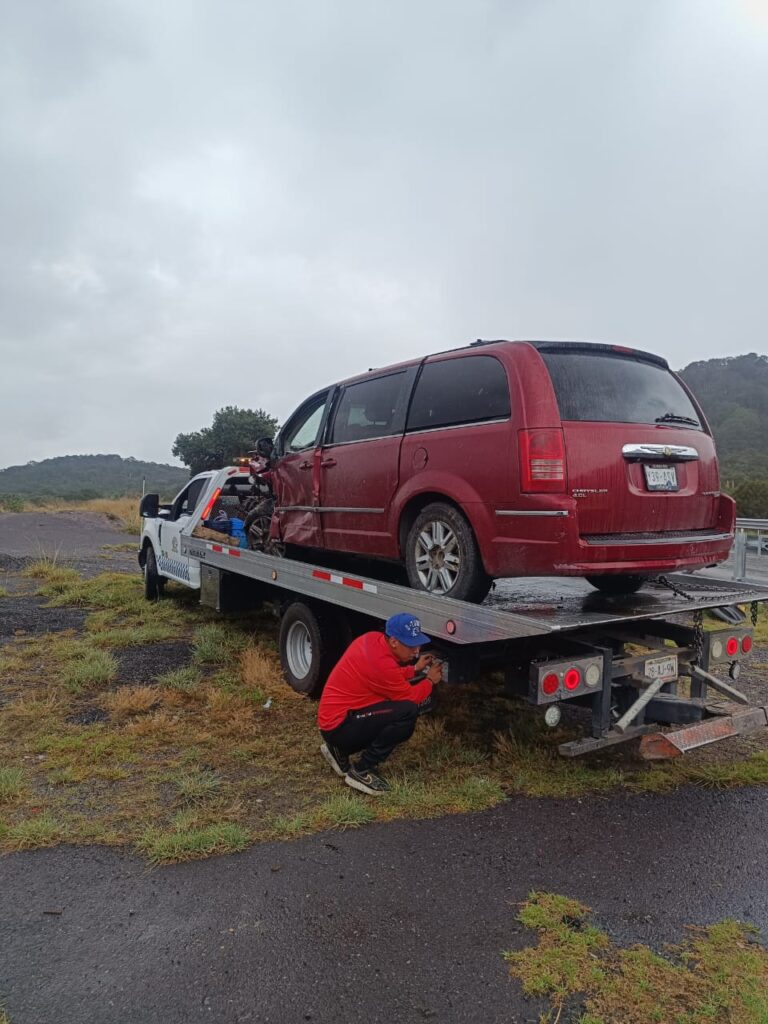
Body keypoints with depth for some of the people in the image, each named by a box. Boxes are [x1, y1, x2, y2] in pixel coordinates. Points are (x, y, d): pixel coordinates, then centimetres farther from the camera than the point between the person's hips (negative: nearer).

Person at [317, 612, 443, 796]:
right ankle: (361, 771, -9)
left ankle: (340, 749, 19)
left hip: (334, 714, 10)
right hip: (338, 725, -10)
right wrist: (430, 681, 5)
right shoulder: (380, 662, -25)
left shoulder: (373, 639, 1)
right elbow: (409, 697, -11)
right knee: (408, 712, -22)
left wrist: (415, 669, 13)